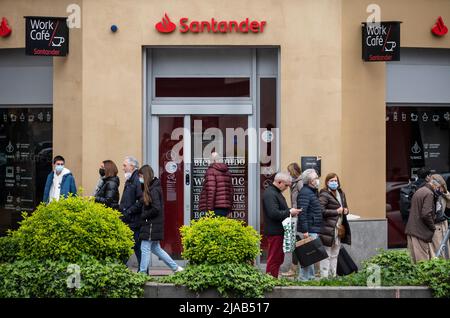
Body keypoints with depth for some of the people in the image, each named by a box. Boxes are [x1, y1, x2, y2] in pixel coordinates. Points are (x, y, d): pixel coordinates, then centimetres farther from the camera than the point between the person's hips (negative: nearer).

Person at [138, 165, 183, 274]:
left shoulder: (153, 190, -17)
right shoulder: (152, 188, 12)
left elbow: (156, 209, -22)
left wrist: (143, 216, -12)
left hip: (151, 225, -10)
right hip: (153, 225, 10)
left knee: (145, 248, -3)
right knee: (155, 248, 17)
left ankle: (142, 273, 3)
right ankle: (175, 268, 22)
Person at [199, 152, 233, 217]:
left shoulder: (211, 170, -6)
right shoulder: (227, 171, 16)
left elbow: (210, 190, -14)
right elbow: (230, 190, 17)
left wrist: (209, 209, -14)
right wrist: (229, 208, 21)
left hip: (216, 207, -7)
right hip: (226, 208, 7)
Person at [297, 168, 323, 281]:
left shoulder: (312, 192, 18)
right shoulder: (305, 193, -16)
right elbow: (302, 212, -23)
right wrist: (305, 230, -26)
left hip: (314, 229, 11)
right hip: (308, 230, -11)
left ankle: (311, 277, 23)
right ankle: (304, 278, -4)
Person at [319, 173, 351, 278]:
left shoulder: (341, 194, 15)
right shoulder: (324, 195, -10)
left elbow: (345, 206, 29)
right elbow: (321, 211, -20)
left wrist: (346, 210, 6)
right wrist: (336, 211, -17)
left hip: (339, 229, 8)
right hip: (328, 229, -8)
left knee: (335, 254, 15)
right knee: (326, 254, -5)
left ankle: (333, 275, 23)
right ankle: (324, 276, -1)